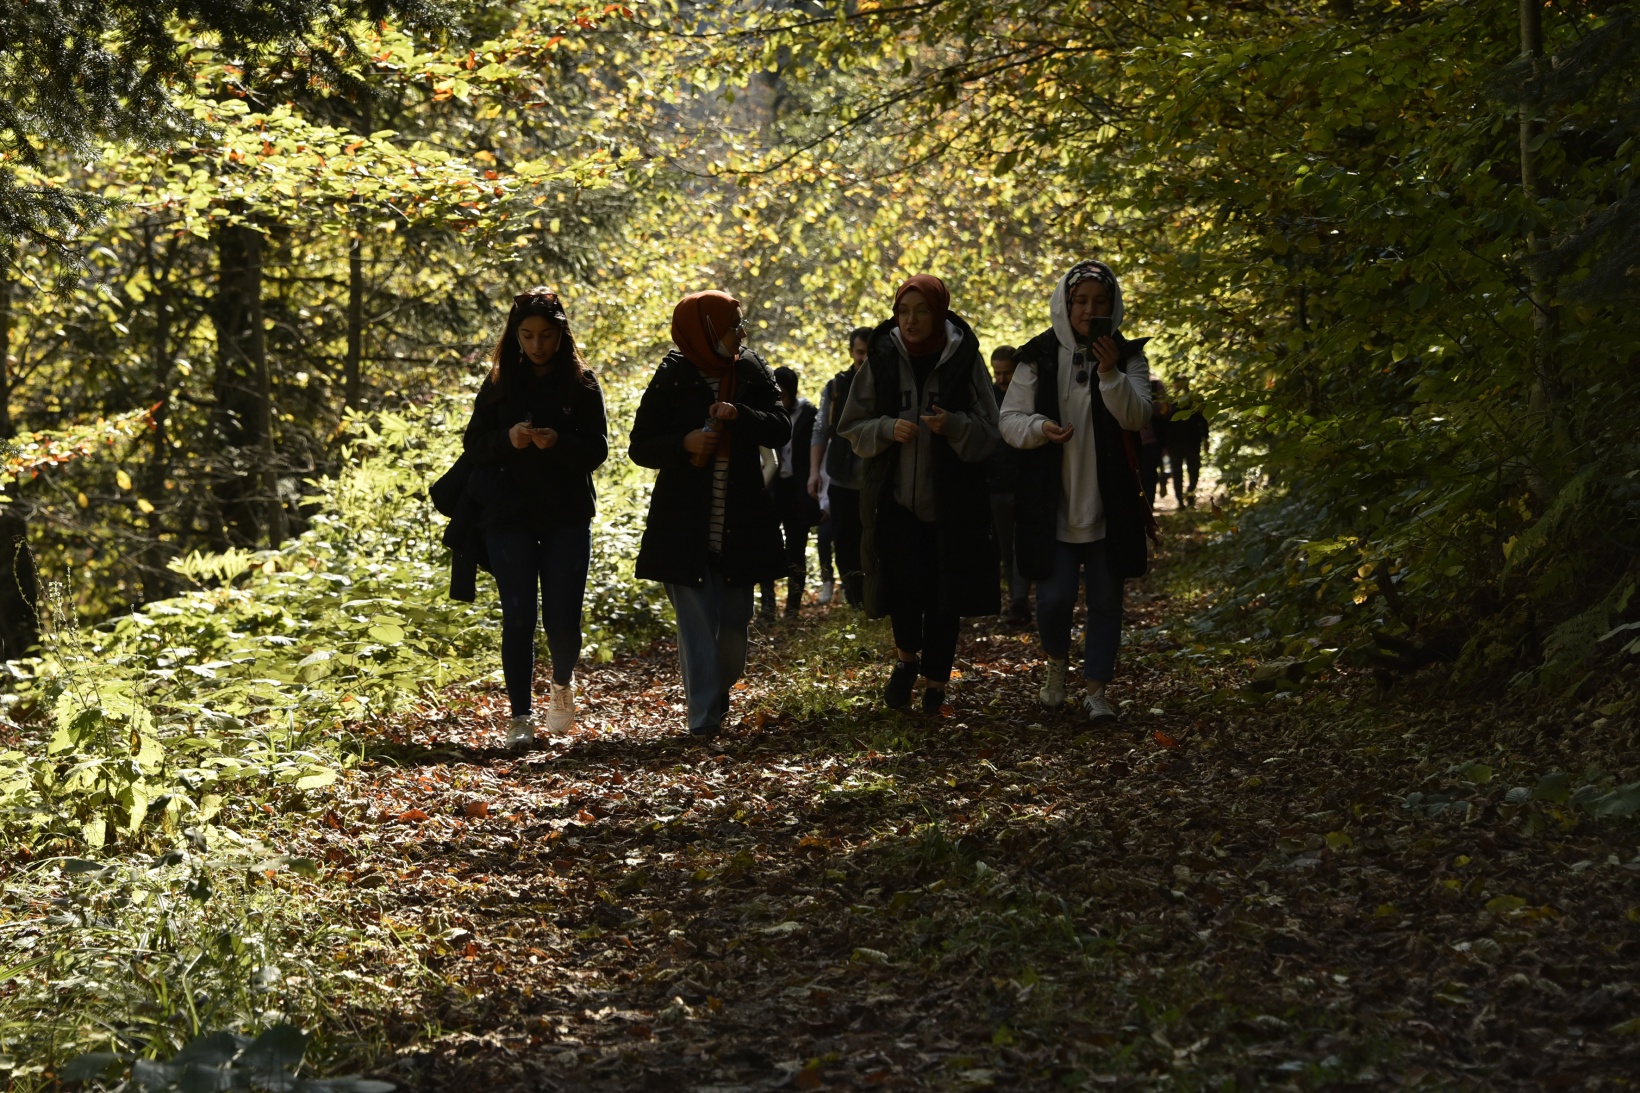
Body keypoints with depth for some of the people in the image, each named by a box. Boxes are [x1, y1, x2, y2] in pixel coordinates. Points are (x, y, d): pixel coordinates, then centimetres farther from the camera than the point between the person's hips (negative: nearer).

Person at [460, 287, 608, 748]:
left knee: (563, 620, -2)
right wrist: (507, 439, -17)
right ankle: (520, 717, 6)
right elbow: (473, 443, 3)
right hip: (509, 518, 1)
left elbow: (597, 450, -3)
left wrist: (558, 442, -22)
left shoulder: (581, 383, 1)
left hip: (567, 519, -1)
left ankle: (563, 684, 30)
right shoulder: (499, 382, 5)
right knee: (518, 620, -2)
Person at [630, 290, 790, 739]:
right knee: (696, 627, -6)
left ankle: (720, 690, 34)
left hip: (741, 525, 3)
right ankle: (704, 719, -4)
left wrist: (740, 415, -19)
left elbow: (781, 429, -1)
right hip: (685, 527, -3)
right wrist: (684, 443, -21)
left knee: (734, 621, 9)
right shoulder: (673, 379, -4)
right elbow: (640, 447, -3)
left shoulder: (751, 371, 5)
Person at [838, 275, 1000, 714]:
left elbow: (988, 435, -1)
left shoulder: (964, 360, -2)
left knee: (945, 597, 3)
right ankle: (906, 656, 16)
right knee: (905, 579, -14)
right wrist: (887, 429, -14)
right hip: (895, 498, 0)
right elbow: (852, 428, 6)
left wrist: (954, 426, -21)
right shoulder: (881, 359, 1)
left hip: (952, 502, 0)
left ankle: (935, 679, 22)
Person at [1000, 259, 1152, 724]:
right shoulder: (1039, 356, 0)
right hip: (1051, 503, -1)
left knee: (1105, 599, 4)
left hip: (1108, 505, 1)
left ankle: (1096, 690, 16)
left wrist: (1110, 372, -24)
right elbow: (1009, 419, 0)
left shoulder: (1127, 356, 3)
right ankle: (1056, 664, 26)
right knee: (1054, 595, -4)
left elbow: (1137, 417, -10)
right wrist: (1039, 428, -21)